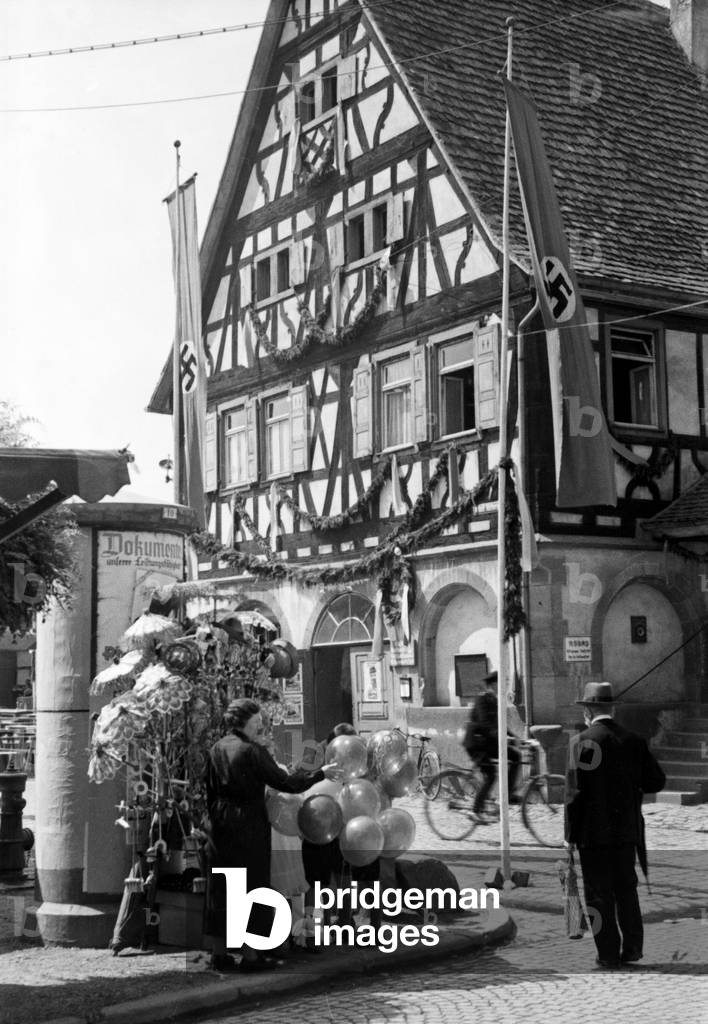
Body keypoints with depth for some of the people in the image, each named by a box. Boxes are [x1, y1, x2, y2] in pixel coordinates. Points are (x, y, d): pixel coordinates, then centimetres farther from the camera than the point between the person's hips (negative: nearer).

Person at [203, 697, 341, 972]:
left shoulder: (217, 749, 6)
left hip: (221, 823, 7)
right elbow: (285, 782, -14)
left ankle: (219, 952, 17)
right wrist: (321, 774, -4)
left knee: (220, 887, 11)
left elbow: (211, 791, 12)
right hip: (248, 824, -7)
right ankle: (250, 955, 7)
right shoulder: (252, 751, -15)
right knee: (251, 884, 2)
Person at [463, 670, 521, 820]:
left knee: (515, 755, -6)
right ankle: (476, 810, -4)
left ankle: (508, 794, -1)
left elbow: (497, 724, 18)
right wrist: (499, 736, -37)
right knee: (490, 775, -14)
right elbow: (484, 723, -28)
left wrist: (513, 736, 9)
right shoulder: (483, 699, -15)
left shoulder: (494, 700, 12)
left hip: (488, 742, 8)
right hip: (476, 743, -8)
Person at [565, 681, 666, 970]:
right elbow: (656, 781, 2)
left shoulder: (582, 742, -12)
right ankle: (632, 948, 21)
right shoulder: (634, 740, 1)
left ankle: (609, 954, 8)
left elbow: (575, 792, -13)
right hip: (627, 830, 4)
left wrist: (570, 835, -7)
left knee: (599, 894, 5)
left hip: (593, 832, -4)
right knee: (627, 891, 17)